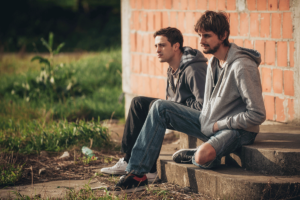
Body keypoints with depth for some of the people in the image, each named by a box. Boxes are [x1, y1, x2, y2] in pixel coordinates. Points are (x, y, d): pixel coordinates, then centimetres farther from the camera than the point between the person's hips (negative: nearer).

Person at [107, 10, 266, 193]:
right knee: (160, 108, 0)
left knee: (203, 157, -40)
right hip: (210, 123, 9)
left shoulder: (242, 67, -21)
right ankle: (137, 174, -4)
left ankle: (193, 155, 1)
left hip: (237, 130, -9)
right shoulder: (213, 62, 7)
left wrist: (221, 125, -16)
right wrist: (206, 122, 2)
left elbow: (258, 114, -23)